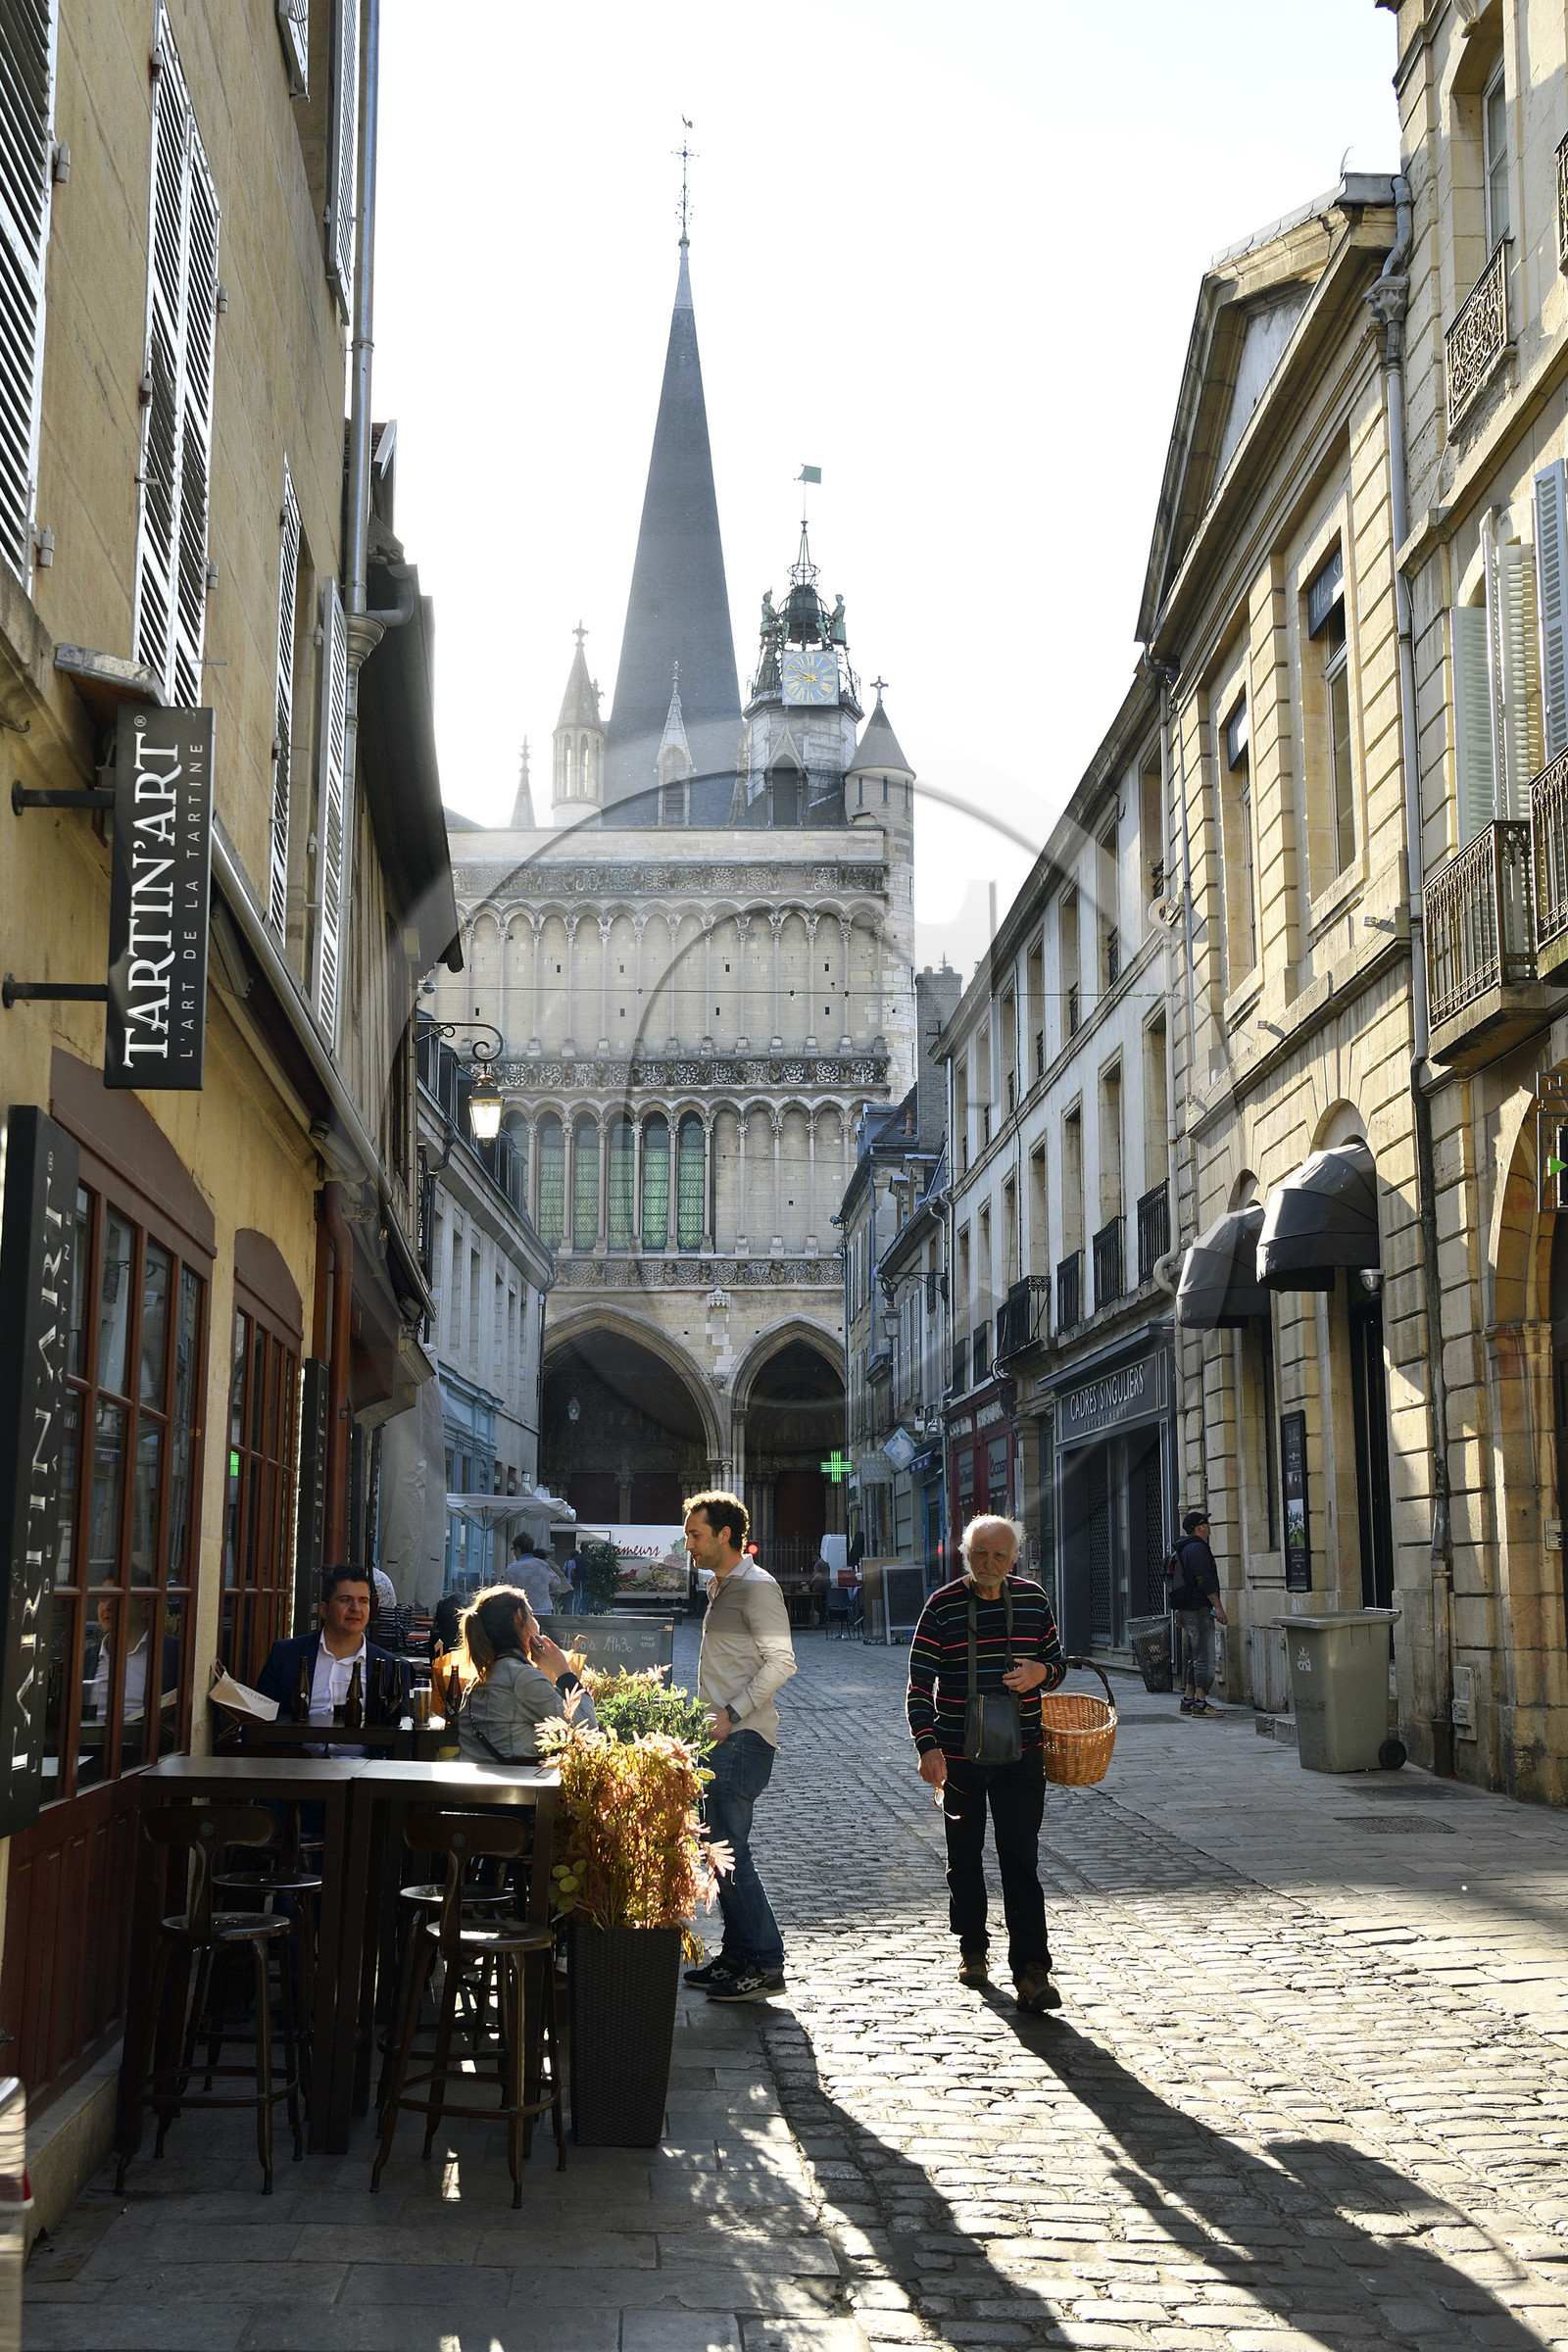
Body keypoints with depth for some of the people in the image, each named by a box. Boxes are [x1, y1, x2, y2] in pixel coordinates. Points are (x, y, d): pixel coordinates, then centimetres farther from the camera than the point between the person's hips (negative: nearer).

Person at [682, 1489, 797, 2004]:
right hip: (722, 1738, 10)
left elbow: (781, 1661, -19)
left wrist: (731, 1714, -20)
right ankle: (737, 1956, 19)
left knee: (729, 1853, -11)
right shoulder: (722, 1586, 18)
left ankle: (765, 1965, -6)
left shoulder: (756, 1587, -12)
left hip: (743, 1739, -10)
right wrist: (712, 1720, 16)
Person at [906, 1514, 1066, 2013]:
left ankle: (1031, 1972, -8)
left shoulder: (1032, 1599, 3)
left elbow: (1057, 1662, 14)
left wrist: (1043, 1673, -10)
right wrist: (928, 1745, -17)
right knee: (965, 1857, 11)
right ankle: (972, 1949, 30)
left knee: (1021, 1859, -6)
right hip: (957, 1754, 0)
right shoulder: (943, 1606, -5)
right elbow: (919, 1683, -5)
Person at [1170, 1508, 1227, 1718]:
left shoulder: (1183, 1549, 18)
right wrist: (1218, 1607, -20)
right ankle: (1200, 1702, -10)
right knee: (1204, 1656, -9)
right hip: (1199, 1609, -10)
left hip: (1186, 1609, 10)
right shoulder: (1198, 1548, -14)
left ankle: (1188, 1699, 16)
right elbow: (1205, 1581, -21)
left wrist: (1179, 1610, 27)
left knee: (1192, 1656, 14)